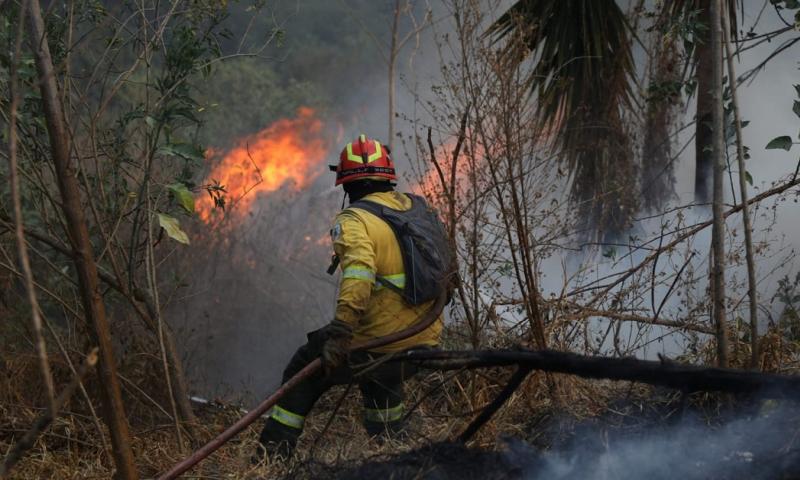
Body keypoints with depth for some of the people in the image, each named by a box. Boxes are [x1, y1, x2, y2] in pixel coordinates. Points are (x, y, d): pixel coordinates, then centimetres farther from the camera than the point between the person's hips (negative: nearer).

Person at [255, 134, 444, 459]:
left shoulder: (353, 221, -11)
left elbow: (358, 272, -31)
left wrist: (340, 330, -37)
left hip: (375, 346, -6)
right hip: (424, 344, 6)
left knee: (303, 374, 13)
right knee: (381, 378, 37)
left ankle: (271, 455, 12)